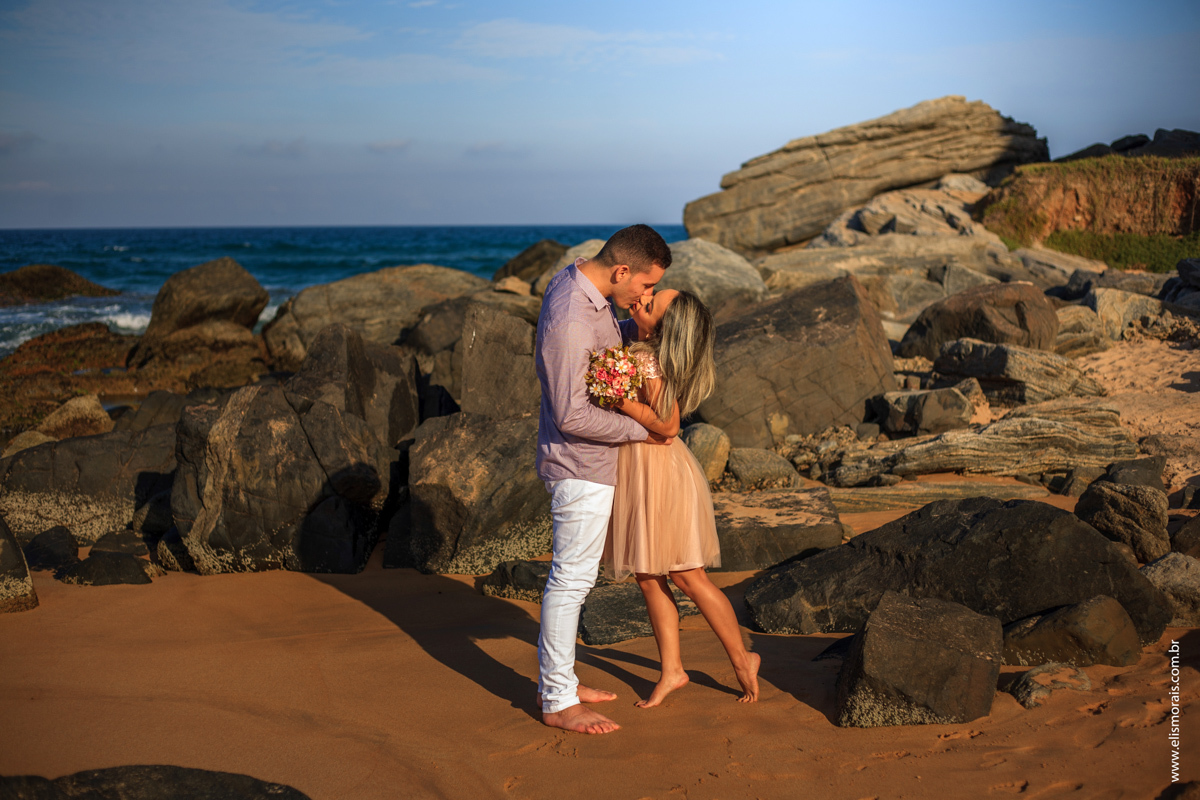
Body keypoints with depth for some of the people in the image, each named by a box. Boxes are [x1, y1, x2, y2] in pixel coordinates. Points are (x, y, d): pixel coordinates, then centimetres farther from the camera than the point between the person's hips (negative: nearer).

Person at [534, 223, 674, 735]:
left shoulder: (575, 281, 3)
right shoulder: (570, 320, -27)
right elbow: (573, 415, -26)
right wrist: (641, 430, -16)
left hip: (587, 462, 10)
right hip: (582, 466, -10)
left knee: (573, 573, 17)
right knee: (572, 578, -2)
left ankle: (556, 680, 29)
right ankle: (559, 702, 8)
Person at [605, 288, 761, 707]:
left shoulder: (649, 362, -25)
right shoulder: (636, 348, 1)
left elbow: (667, 424, -23)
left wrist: (622, 402, -30)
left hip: (658, 470, -9)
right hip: (634, 468, 9)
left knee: (687, 576, 2)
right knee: (648, 577, 13)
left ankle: (741, 658, 19)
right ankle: (671, 670, 24)